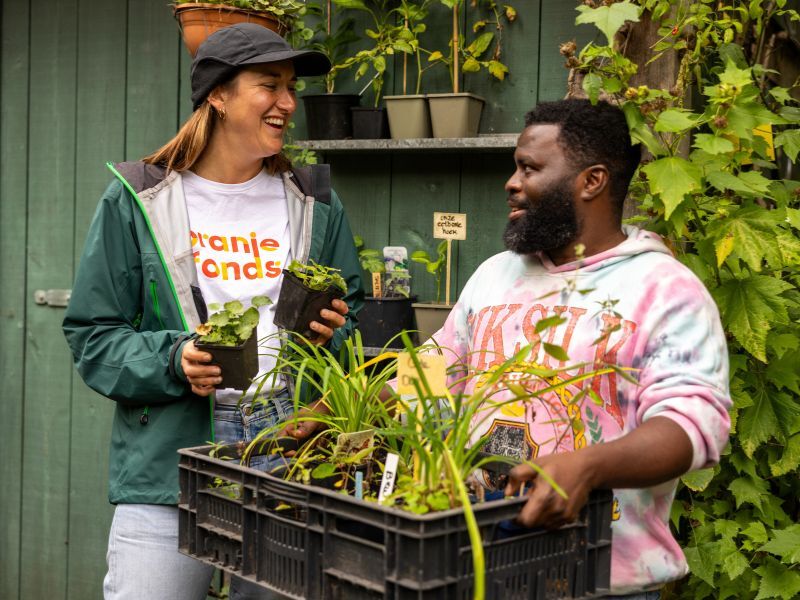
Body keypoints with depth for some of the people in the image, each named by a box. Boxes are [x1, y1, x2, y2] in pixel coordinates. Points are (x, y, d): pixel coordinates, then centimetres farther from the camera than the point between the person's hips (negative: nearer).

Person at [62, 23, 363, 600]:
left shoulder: (317, 206, 10)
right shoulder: (138, 201, 2)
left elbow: (353, 310, 16)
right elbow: (92, 337, 1)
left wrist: (333, 336, -6)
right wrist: (173, 361, -16)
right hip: (167, 466, -2)